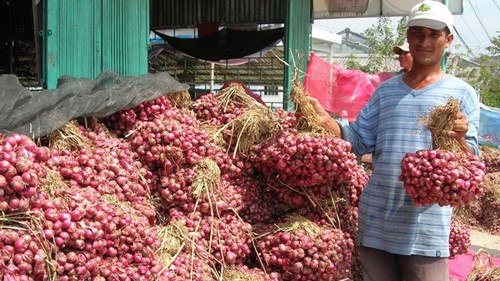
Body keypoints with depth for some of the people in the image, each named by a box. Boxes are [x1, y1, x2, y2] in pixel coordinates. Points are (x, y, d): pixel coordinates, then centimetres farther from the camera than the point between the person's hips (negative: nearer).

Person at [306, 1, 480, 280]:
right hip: (376, 219, 4)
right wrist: (323, 117, -7)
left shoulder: (462, 93, 1)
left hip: (425, 225, -3)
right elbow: (359, 140, 8)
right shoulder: (386, 90, 12)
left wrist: (458, 141, -26)